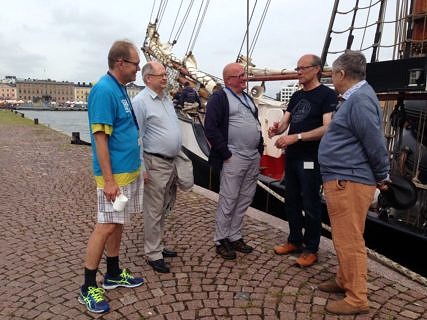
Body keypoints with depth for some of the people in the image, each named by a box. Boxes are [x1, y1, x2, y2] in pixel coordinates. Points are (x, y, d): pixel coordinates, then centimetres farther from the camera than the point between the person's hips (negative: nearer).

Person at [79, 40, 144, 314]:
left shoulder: (121, 89, 12)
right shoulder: (104, 91, -17)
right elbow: (100, 137, -21)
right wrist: (109, 180, -23)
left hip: (130, 171, 9)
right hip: (115, 174, -9)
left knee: (118, 224, 16)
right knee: (106, 227, -2)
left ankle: (113, 274, 29)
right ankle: (89, 287, 11)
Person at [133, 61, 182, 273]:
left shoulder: (166, 99, 13)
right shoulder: (141, 101, -13)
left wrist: (178, 155, 19)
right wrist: (142, 169, -18)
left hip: (170, 162, 8)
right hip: (155, 164, -8)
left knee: (162, 209, 17)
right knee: (154, 211, 1)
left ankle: (158, 246, 30)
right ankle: (154, 254, 12)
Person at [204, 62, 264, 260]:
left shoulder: (247, 98, 20)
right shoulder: (219, 98, -5)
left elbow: (257, 123, 27)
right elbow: (210, 129, -14)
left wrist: (260, 147, 15)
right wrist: (226, 154, -15)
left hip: (254, 158, 8)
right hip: (234, 159, -8)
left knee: (244, 200, 11)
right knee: (228, 201, -3)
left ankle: (235, 237, 24)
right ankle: (221, 241, 10)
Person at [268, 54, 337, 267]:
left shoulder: (327, 94, -7)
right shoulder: (297, 96, 15)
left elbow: (327, 128, -19)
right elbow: (284, 122, 11)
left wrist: (296, 137, -25)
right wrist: (276, 129, -13)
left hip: (311, 160, -7)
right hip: (292, 156, 7)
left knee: (310, 205, 2)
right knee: (291, 202, 15)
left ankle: (311, 249, 16)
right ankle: (295, 241, 31)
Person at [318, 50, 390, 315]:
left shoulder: (360, 99, -18)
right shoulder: (354, 97, 16)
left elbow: (376, 143, -19)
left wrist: (383, 177, -7)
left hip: (349, 182, -11)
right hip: (342, 181, 11)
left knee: (350, 241, -2)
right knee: (344, 238, 20)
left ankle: (357, 299, 10)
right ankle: (345, 281, 34)